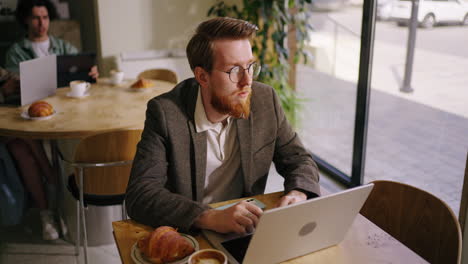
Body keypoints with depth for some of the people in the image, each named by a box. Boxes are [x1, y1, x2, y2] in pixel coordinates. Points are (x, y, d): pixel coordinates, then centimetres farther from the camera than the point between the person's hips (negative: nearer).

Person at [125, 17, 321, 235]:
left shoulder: (265, 100, -6)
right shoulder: (165, 112, -17)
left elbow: (299, 160, 3)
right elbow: (140, 195, -23)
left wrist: (298, 193, -19)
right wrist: (211, 218, -36)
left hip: (248, 234, 2)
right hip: (186, 236, -1)